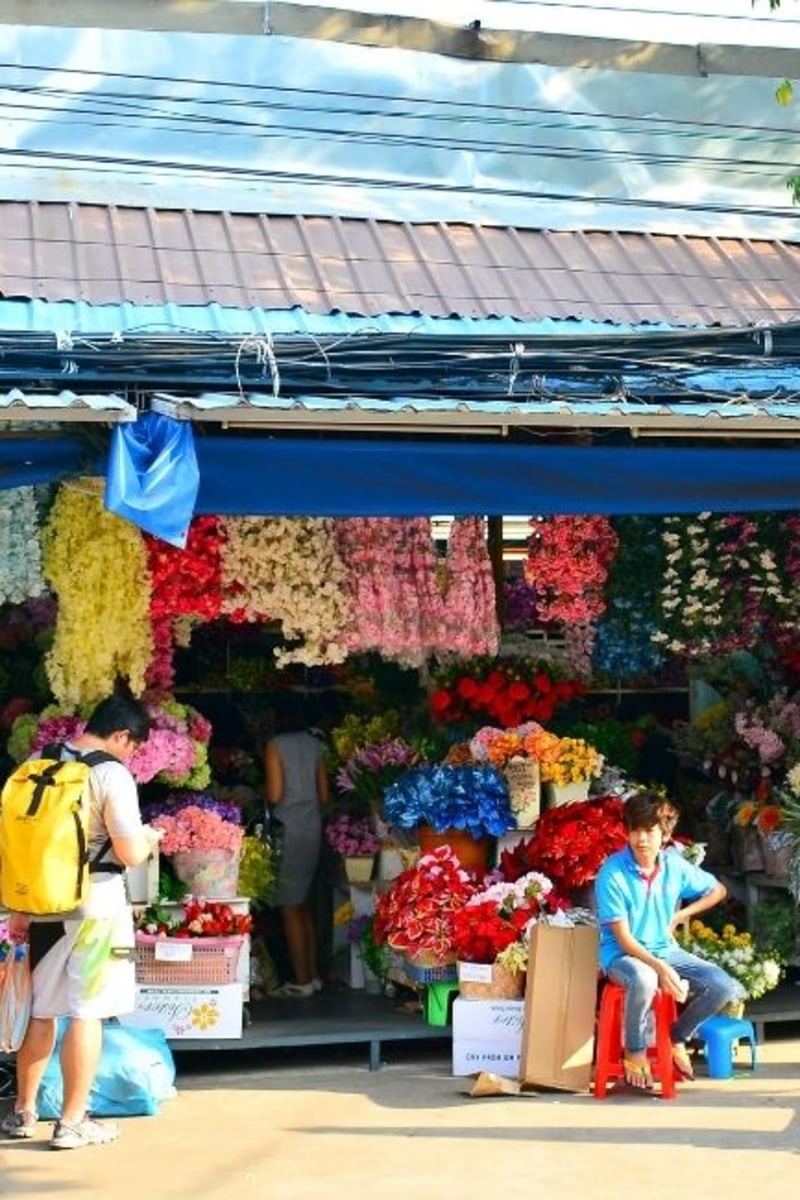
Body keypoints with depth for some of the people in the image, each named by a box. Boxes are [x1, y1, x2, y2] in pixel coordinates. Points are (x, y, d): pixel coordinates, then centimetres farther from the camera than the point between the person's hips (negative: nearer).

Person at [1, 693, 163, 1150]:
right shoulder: (112, 774, -12)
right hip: (95, 909, -6)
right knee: (85, 1013, 1)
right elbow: (131, 854, -16)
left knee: (39, 1012, 16)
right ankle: (73, 1122, 5)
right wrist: (151, 837, 5)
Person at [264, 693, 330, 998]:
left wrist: (264, 797, 8)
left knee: (290, 907, -3)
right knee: (304, 903, 15)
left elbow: (275, 794, -13)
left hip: (287, 828, -6)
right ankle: (312, 973, 18)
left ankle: (301, 980, -3)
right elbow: (324, 795, 10)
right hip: (313, 827, 6)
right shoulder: (315, 745, 8)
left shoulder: (275, 746, -8)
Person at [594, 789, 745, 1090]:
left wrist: (681, 915, 2)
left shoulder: (674, 866, -4)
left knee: (723, 986, -16)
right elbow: (622, 937, -19)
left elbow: (717, 890, 15)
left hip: (666, 950, 5)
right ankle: (635, 1051, -12)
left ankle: (678, 1037, 11)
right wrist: (660, 968, -30)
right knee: (643, 979, -40)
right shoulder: (612, 873, -18)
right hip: (623, 954, -5)